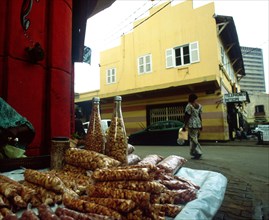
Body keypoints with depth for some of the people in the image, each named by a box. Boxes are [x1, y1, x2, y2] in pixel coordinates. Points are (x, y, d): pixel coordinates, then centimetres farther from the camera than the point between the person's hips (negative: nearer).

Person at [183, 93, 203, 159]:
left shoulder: (189, 106, -10)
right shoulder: (199, 105, 9)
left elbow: (187, 116, -12)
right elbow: (200, 116, 12)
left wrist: (184, 125, -7)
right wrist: (201, 125, 18)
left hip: (192, 124, -7)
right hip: (198, 124, 7)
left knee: (193, 139, 0)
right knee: (195, 139, 15)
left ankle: (198, 152, 0)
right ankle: (194, 152, 20)